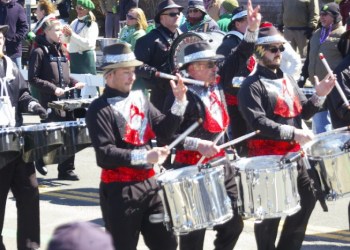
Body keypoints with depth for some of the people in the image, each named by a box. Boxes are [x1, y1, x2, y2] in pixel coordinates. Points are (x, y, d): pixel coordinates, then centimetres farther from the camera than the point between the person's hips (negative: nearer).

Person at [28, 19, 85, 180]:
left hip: (66, 100, 7)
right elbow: (33, 78, -12)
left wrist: (74, 83, 5)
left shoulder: (61, 51, 15)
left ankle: (66, 170, 10)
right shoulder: (39, 52, -8)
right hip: (50, 101, -7)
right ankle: (41, 159, 21)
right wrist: (53, 89, -18)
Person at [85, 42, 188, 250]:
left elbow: (164, 130, 8)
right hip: (119, 190, -7)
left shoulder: (139, 98, 9)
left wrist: (180, 102, -5)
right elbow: (105, 154, -21)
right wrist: (144, 156, -28)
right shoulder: (100, 109, -12)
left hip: (149, 183, 7)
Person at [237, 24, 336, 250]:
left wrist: (320, 95, -3)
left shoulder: (288, 81, 14)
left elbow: (304, 112, 16)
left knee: (307, 197, 13)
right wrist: (293, 133, -28)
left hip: (293, 153, 8)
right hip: (267, 157, -8)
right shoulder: (252, 85, -12)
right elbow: (258, 123, -24)